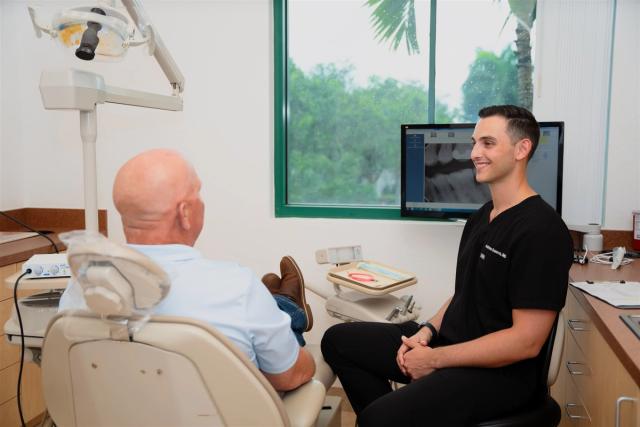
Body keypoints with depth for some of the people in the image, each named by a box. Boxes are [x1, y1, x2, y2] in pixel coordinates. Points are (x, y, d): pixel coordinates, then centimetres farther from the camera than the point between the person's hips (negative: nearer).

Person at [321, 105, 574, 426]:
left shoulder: (542, 230, -18)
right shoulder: (482, 217, 11)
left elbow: (526, 341, -21)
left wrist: (434, 359, -17)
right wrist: (427, 332, -2)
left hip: (500, 371, -9)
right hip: (449, 341, 9)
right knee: (338, 340, 6)